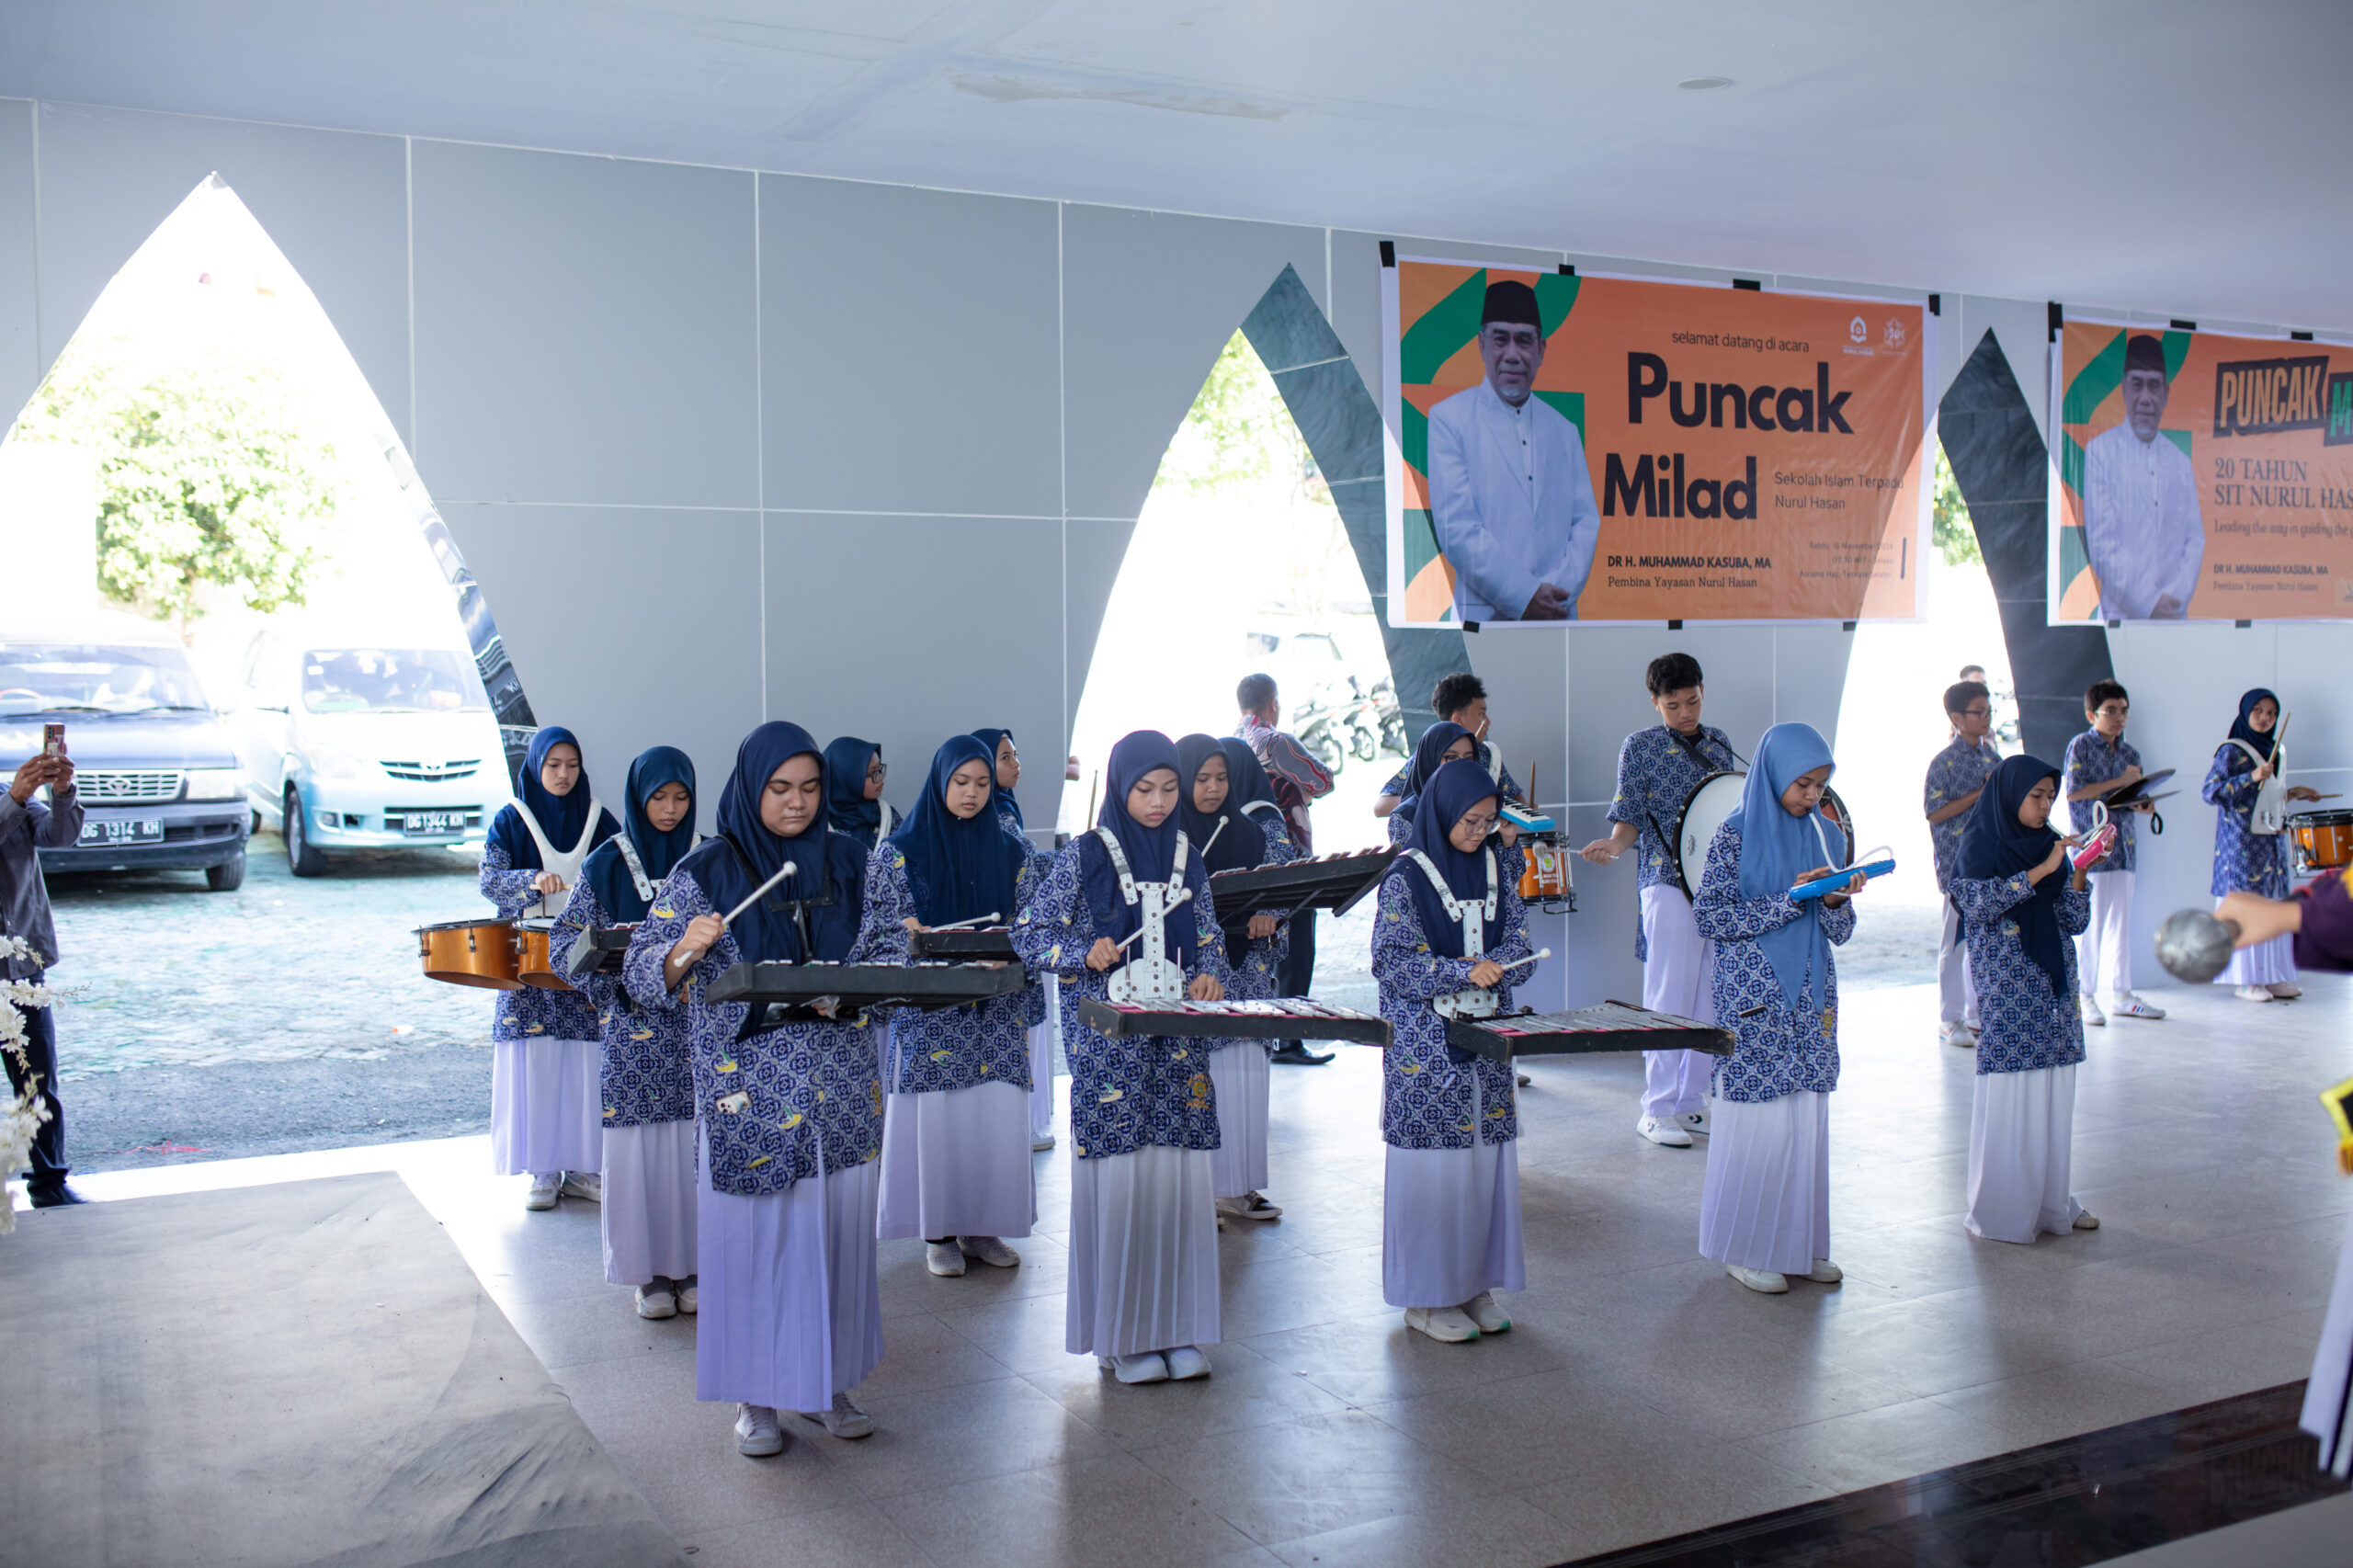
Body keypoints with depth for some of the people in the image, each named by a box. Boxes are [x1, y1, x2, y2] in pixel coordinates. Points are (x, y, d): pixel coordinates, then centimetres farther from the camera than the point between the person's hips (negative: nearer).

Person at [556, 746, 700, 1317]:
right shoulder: (606, 864, 1)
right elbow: (567, 944, 1)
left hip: (695, 1025, 2)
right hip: (630, 1026, -1)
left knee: (694, 1141, 2)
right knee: (638, 1142, -1)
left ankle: (689, 1263, 14)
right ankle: (648, 1270, 11)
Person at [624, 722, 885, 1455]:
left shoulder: (847, 860, 7)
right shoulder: (705, 871, -4)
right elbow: (642, 974, -6)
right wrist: (684, 952, -26)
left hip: (843, 1086, 3)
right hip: (750, 1087, -3)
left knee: (840, 1231, 9)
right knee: (756, 1236, 3)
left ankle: (827, 1381, 26)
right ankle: (757, 1395, 19)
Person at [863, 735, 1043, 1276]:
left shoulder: (1010, 852, 9)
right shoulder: (899, 851, 1)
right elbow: (875, 931, 0)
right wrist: (913, 937, -18)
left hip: (997, 1012, 3)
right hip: (929, 1013, -2)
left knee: (998, 1117, 0)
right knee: (936, 1117, -2)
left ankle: (983, 1226, 15)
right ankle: (938, 1232, 11)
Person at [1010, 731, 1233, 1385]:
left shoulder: (1186, 855, 11)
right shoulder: (1084, 856, -1)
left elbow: (1210, 938, 19)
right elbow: (1028, 934, 0)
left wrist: (1211, 975, -1)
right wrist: (1084, 954, -16)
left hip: (1180, 1037, 4)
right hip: (1109, 1044, -4)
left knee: (1181, 1177, 3)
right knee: (1120, 1179, -3)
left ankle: (1176, 1329, 14)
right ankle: (1122, 1336, 9)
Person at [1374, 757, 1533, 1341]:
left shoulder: (1491, 869, 10)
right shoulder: (1407, 877, -8)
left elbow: (1517, 935, 9)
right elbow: (1391, 960, -13)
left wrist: (1490, 965, -12)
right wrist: (1463, 972, -22)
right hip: (1427, 1042, -6)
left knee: (1487, 1155, 7)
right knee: (1434, 1161, -3)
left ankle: (1475, 1284, 19)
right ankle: (1427, 1298, 8)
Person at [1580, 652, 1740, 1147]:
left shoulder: (1718, 742, 14)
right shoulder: (1640, 746, -1)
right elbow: (1630, 817, -3)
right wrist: (1613, 844, -22)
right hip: (1669, 882, -5)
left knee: (1710, 1001, 7)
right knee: (1669, 1000, -5)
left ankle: (1691, 1102, 17)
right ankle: (1657, 1110, 2)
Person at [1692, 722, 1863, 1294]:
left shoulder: (1824, 834, 9)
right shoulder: (1736, 836, -7)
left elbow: (1839, 932, 12)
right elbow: (1708, 918, -13)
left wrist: (1836, 901, -11)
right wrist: (1788, 899, -18)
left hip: (1811, 998, 6)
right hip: (1753, 1000, -6)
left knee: (1808, 1118, 9)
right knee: (1757, 1121, -2)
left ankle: (1800, 1243, 20)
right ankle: (1744, 1247, 11)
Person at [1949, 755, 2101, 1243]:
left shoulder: (2050, 846, 13)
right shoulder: (1981, 846, -3)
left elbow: (2075, 921, 8)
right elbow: (1979, 903, -20)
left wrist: (2077, 873, -8)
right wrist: (2040, 870, -20)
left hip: (2053, 988, 6)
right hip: (2006, 990, -6)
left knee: (2053, 1096, 7)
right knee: (2007, 1098, -4)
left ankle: (2051, 1204, 16)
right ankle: (2001, 1211, 4)